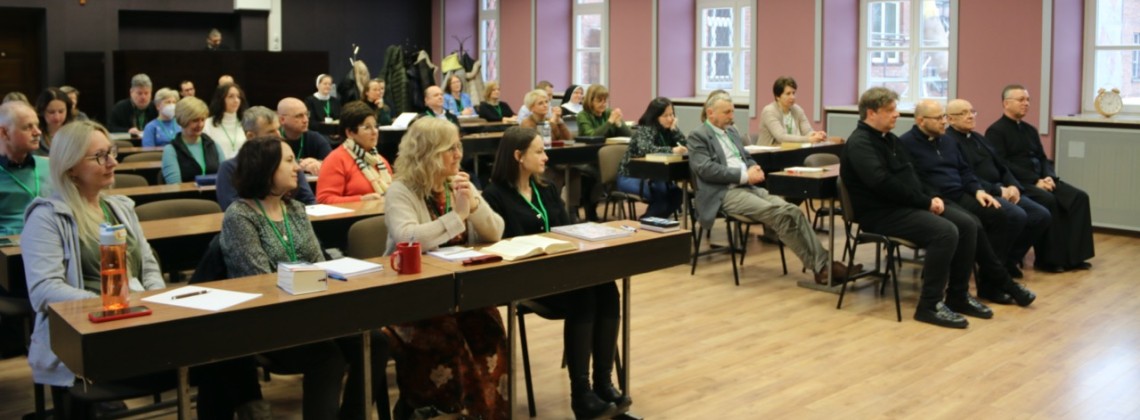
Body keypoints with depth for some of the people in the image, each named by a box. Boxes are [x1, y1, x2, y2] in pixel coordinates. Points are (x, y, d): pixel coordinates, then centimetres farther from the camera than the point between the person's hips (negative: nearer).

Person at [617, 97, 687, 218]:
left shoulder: (666, 129, 5)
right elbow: (644, 149, -37)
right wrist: (672, 150, -44)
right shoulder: (645, 130, -16)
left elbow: (685, 144, -2)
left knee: (676, 193, -18)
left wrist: (674, 128, -13)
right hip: (631, 177, -7)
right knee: (662, 194, -29)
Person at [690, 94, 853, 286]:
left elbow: (747, 158, 27)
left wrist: (754, 169, 0)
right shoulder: (698, 137, -1)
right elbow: (705, 169, -14)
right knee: (778, 214, -27)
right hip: (725, 193, -8)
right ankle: (819, 266, -21)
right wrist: (744, 175, -16)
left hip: (749, 187, 8)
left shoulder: (731, 134, 24)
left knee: (792, 211, -17)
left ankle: (823, 263, -23)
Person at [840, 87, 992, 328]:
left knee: (967, 224, -3)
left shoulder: (889, 138, 18)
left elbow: (911, 175, 22)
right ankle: (929, 305, -19)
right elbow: (883, 183, -24)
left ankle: (958, 296, 6)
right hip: (882, 212, -10)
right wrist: (925, 202, -17)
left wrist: (931, 197, 1)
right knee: (945, 232, -27)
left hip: (907, 205, 10)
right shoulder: (860, 143, -13)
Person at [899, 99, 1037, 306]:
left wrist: (978, 190, 3)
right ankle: (1002, 281, -15)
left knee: (1015, 216, -9)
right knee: (973, 225, -35)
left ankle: (988, 280, -9)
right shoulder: (905, 144, -5)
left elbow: (964, 170, 22)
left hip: (962, 195, 8)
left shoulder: (948, 140, 21)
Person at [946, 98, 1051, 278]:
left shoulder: (978, 138, 22)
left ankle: (1010, 259, 8)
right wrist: (998, 190, -18)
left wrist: (1013, 186, 1)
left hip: (1002, 192, 9)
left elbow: (1001, 168, 21)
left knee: (1042, 215, -5)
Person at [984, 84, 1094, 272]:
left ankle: (1073, 256, -12)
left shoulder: (1030, 130, 20)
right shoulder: (996, 131, -5)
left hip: (1040, 181, 8)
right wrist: (1035, 180, -19)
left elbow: (1042, 158, 19)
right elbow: (1002, 165, -15)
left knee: (1079, 196, -11)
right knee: (1047, 200, -32)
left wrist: (1049, 176, -4)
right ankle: (1048, 259, -19)